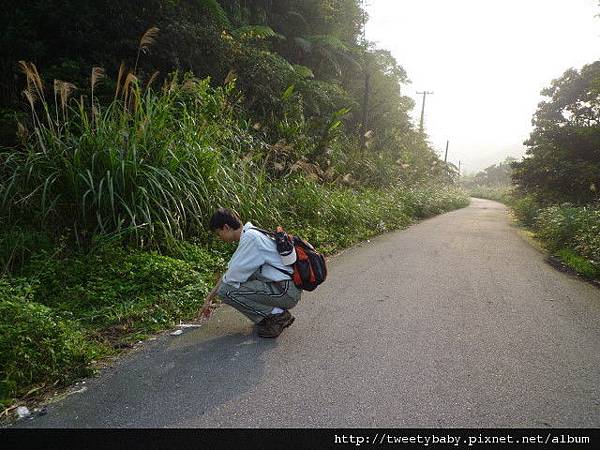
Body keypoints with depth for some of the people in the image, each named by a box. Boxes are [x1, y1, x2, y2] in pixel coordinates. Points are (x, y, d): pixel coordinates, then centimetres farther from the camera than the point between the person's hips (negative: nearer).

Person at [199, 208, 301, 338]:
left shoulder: (250, 237, -16)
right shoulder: (249, 235, 15)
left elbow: (233, 278, -14)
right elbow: (230, 272, 21)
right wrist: (208, 298, 24)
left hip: (287, 291, -10)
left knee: (225, 291, -12)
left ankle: (277, 315, -4)